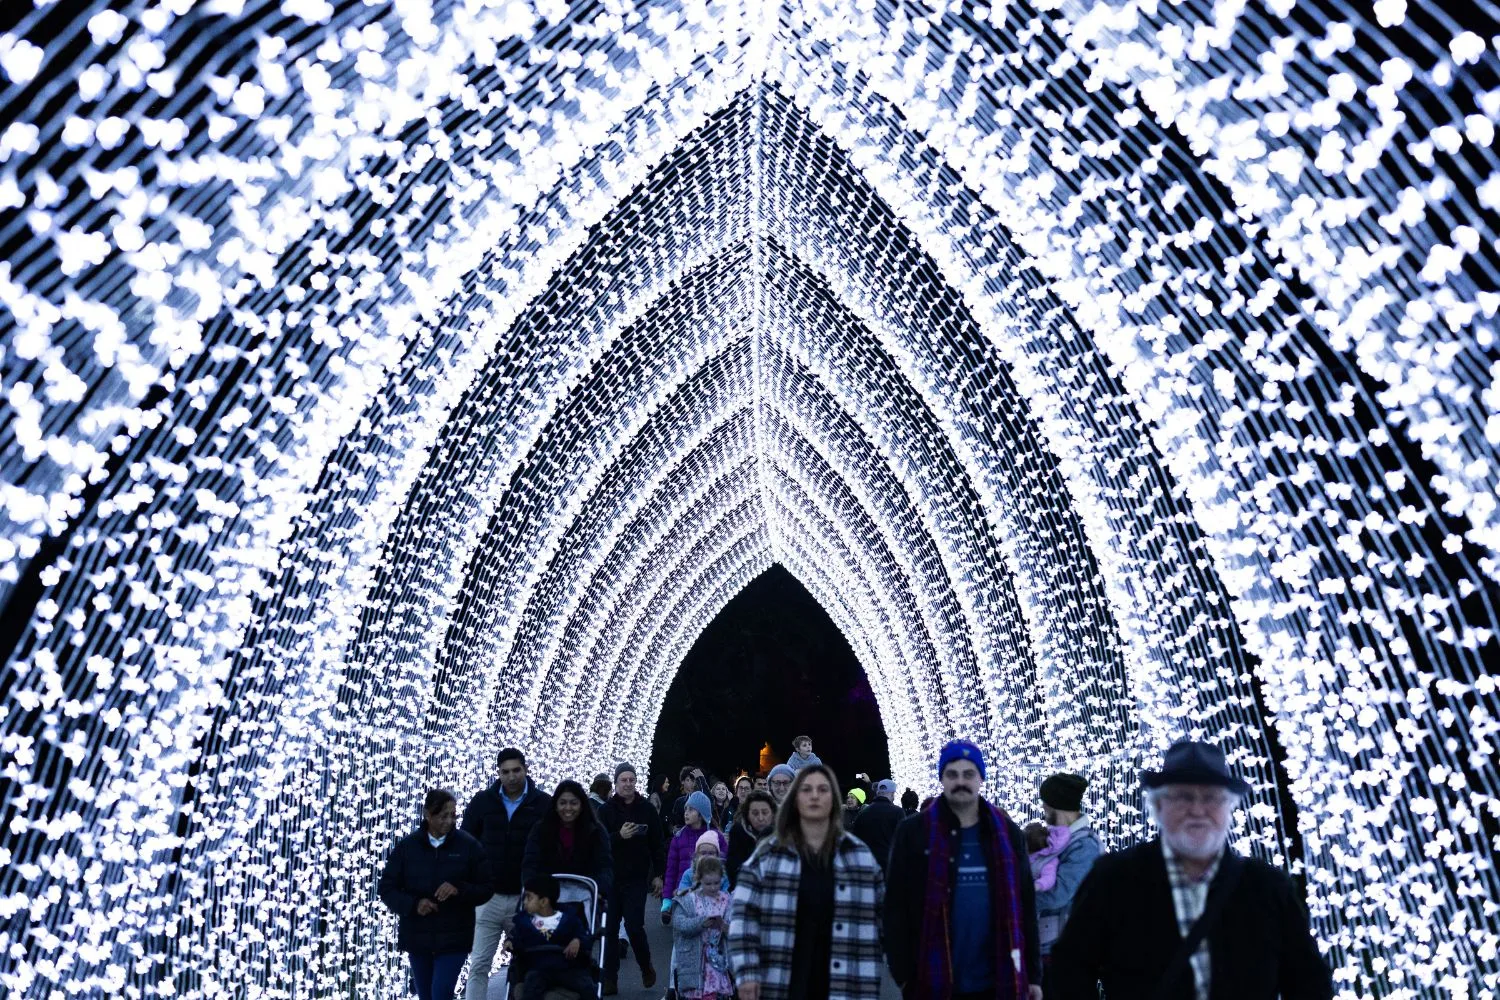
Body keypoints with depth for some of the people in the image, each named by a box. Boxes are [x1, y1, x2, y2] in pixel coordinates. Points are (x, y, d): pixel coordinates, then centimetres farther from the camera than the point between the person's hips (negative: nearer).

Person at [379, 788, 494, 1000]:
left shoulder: (468, 845, -6)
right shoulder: (407, 846, -3)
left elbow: (487, 888, -2)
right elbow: (387, 889, 1)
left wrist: (459, 890, -21)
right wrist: (413, 904, -16)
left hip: (454, 937, -2)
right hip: (417, 936, 2)